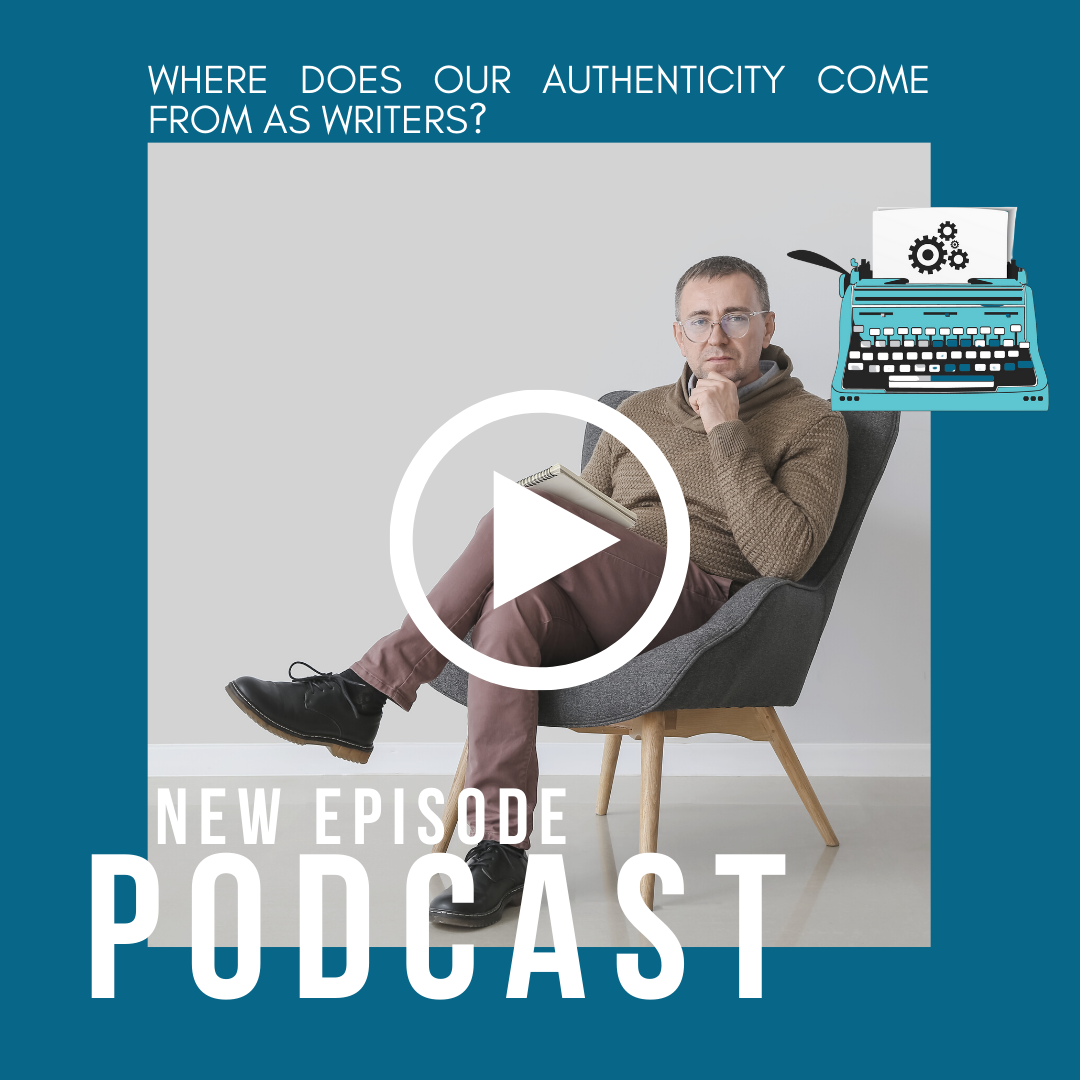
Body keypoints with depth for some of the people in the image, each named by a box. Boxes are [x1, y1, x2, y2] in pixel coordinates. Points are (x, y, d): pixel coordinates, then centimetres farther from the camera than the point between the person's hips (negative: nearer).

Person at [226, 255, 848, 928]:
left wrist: (727, 433, -13)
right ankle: (501, 851, -30)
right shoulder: (640, 412, 23)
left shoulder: (813, 424, 6)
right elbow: (583, 511, 25)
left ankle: (366, 690, -23)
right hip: (596, 616, 5)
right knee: (512, 607, -33)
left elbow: (785, 555, -10)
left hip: (694, 609, -5)